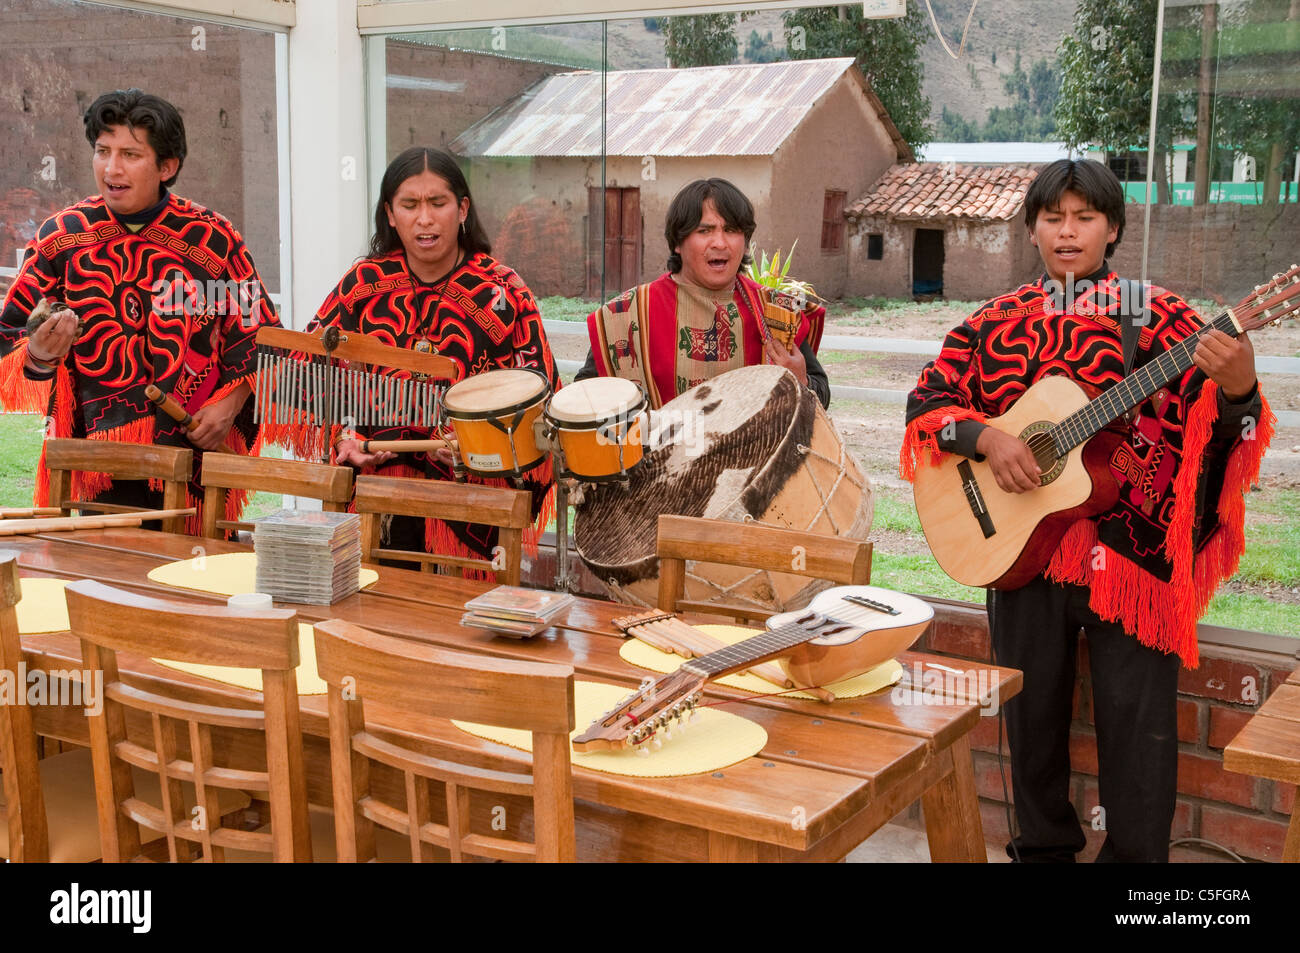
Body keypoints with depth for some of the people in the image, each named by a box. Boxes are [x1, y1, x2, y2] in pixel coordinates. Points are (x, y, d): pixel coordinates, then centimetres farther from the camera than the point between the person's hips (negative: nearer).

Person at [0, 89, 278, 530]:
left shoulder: (213, 239, 0)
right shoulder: (59, 239, 3)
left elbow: (257, 334, 7)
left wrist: (230, 404, -7)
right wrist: (39, 356, -14)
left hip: (195, 459, 0)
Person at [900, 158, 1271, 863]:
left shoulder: (1160, 318, -1)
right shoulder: (996, 323, 6)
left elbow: (1214, 430, -7)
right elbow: (928, 399, 3)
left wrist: (1236, 390, -29)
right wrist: (986, 438, -15)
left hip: (1133, 549, -2)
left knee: (1136, 717, 2)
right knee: (1033, 709, 15)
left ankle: (1134, 854, 21)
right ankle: (1044, 845, 35)